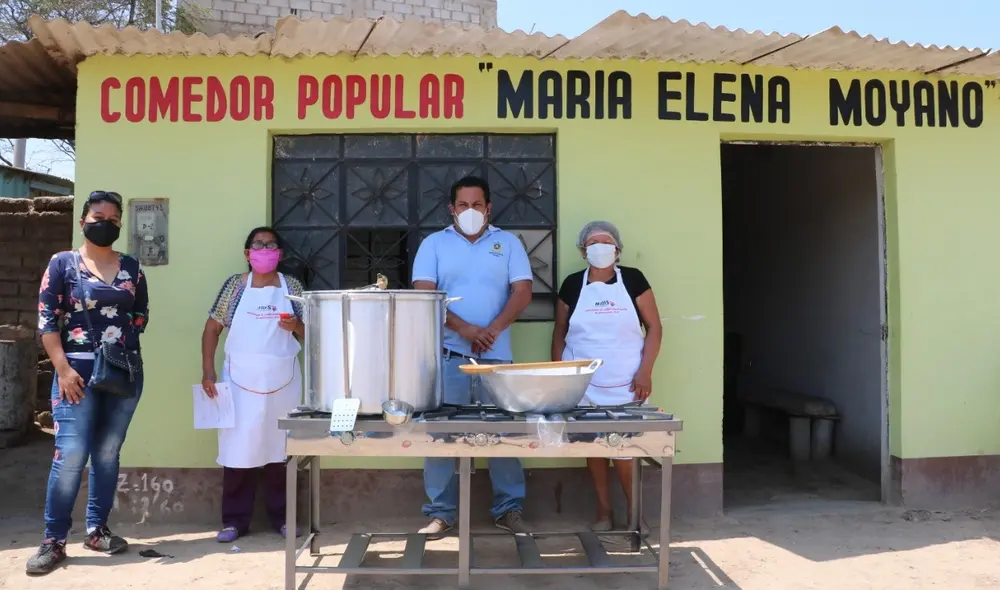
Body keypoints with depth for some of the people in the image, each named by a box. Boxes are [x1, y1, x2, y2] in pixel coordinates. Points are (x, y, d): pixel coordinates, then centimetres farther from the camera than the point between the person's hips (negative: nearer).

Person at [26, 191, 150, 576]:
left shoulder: (131, 267, 9)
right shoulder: (62, 263, 0)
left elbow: (141, 315, 14)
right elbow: (46, 321, -4)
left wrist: (122, 346, 0)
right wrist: (63, 369, -12)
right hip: (79, 371, -3)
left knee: (107, 454, 9)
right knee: (70, 454, -8)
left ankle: (97, 530, 20)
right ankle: (54, 541, 2)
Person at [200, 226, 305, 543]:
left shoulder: (292, 286, 6)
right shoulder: (235, 284, 4)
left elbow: (309, 333, 10)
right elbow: (212, 328, 5)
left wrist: (296, 326, -13)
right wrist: (208, 372, -2)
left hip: (283, 382, 1)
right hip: (241, 381, 0)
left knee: (281, 447, 6)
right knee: (239, 447, 1)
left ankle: (281, 517, 18)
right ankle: (235, 520, 12)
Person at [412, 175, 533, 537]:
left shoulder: (508, 243, 10)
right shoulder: (434, 244, 8)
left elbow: (523, 292, 1)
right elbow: (423, 295, -4)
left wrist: (492, 330, -13)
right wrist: (465, 329, -15)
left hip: (496, 356, 1)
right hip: (447, 355, 0)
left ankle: (508, 509, 17)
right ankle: (440, 512, 13)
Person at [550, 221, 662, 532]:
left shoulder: (632, 279, 0)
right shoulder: (572, 284, 5)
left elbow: (654, 327, 1)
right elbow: (559, 333, 11)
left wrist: (645, 371, -8)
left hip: (625, 383, -2)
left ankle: (634, 511, 18)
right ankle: (604, 510, 21)